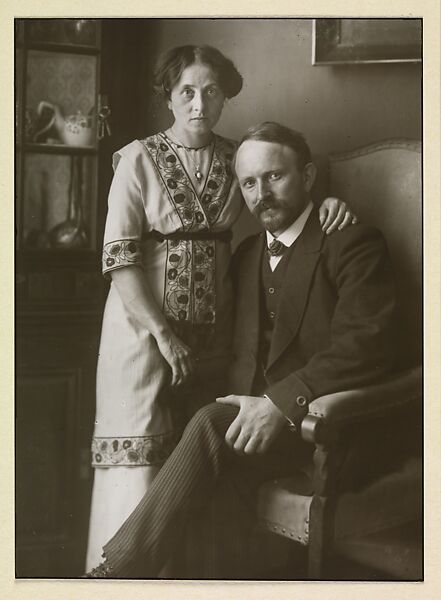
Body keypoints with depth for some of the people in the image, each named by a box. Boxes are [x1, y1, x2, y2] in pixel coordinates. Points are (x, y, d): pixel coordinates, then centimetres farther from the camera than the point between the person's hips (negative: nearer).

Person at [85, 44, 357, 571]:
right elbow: (119, 256, -9)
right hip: (144, 322, -3)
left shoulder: (238, 159, 8)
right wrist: (164, 335, -15)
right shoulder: (139, 158, -3)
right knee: (140, 464, -6)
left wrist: (329, 201, -6)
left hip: (211, 330, 4)